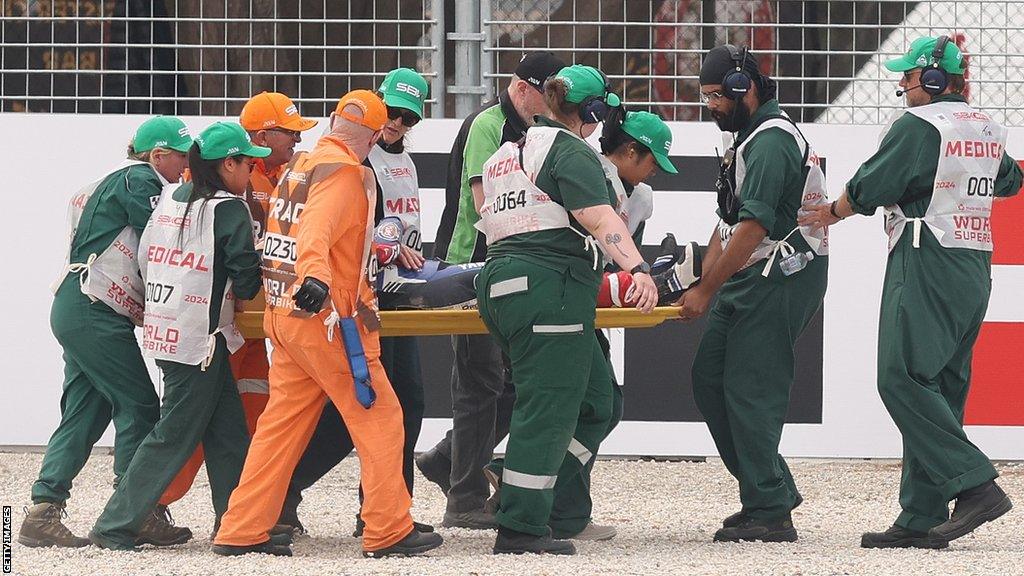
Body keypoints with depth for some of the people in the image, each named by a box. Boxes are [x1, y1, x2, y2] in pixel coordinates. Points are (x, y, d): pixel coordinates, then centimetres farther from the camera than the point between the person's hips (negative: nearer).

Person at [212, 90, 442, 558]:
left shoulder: (299, 165, 17)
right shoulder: (347, 171, -11)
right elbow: (317, 228, -29)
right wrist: (315, 277, -47)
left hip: (283, 317, 9)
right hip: (327, 315, -9)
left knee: (282, 423, 10)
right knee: (378, 418, -1)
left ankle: (241, 532, 7)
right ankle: (389, 532, 0)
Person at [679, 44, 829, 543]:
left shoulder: (771, 141, -16)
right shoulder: (747, 138, 18)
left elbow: (753, 226, -22)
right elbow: (728, 222, 21)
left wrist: (706, 293, -21)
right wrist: (702, 283, 10)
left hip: (779, 281, -11)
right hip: (747, 282, 11)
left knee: (749, 391, -11)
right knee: (709, 380, 9)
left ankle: (770, 512, -8)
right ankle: (772, 490, 13)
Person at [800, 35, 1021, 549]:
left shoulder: (918, 124, -9)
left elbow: (869, 188, -9)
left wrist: (833, 213, 10)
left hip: (927, 263, -9)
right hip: (976, 269, 9)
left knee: (903, 378, -13)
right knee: (941, 387, 7)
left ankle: (975, 486, -24)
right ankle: (922, 518, 4)